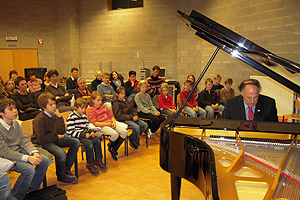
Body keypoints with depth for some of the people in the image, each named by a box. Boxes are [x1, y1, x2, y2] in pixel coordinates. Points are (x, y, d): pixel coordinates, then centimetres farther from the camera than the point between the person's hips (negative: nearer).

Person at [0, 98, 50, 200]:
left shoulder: (16, 124, 5)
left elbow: (25, 140, 4)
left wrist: (34, 153, -15)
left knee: (44, 160, -7)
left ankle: (32, 188, 10)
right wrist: (27, 158, -29)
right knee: (29, 169, -29)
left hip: (19, 151, 8)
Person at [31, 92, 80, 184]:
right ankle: (61, 176, -3)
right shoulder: (40, 119, -20)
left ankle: (66, 169, 4)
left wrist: (59, 118, -8)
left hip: (54, 139, 8)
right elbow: (41, 139, -22)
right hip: (42, 143, -8)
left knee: (76, 142, -3)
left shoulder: (54, 116, 3)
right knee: (61, 153, -32)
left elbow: (62, 132, 2)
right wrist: (57, 137, -15)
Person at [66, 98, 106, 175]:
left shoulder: (84, 116, 14)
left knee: (97, 140, -12)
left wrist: (91, 132, -1)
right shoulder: (71, 117, -12)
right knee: (89, 143, -28)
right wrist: (83, 135, -22)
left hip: (85, 134, 8)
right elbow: (70, 132, -18)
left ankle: (98, 160, 3)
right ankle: (90, 164, -14)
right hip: (75, 136, -8)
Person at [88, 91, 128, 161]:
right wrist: (106, 124, -16)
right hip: (102, 126, -7)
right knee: (115, 134, -33)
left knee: (125, 132, -11)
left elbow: (111, 116, 22)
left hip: (110, 123, 7)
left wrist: (114, 122, 0)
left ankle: (115, 149, 0)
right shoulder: (90, 110, -2)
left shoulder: (104, 106, 20)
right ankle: (110, 147, 1)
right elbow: (95, 123, -11)